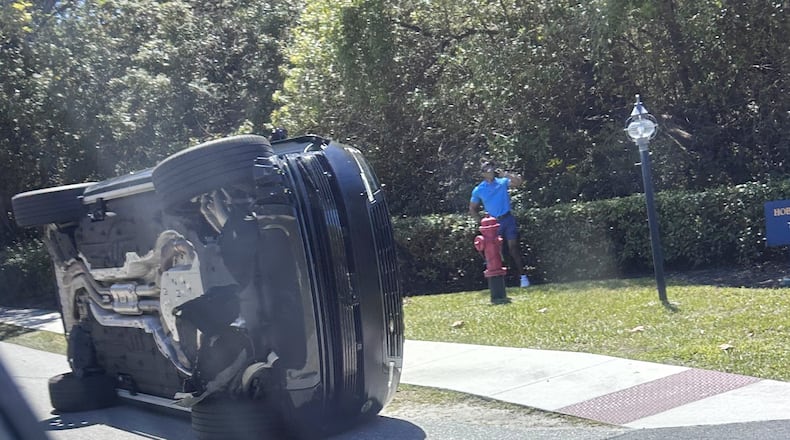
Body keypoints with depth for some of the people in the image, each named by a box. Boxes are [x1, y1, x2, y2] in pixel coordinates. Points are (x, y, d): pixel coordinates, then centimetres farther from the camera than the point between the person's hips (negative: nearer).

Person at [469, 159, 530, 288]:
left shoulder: (502, 182, 1)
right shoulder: (478, 190, 2)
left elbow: (519, 181, -14)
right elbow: (472, 209, 11)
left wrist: (505, 174, -20)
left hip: (508, 219, -1)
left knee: (513, 246, -7)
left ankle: (523, 275, -4)